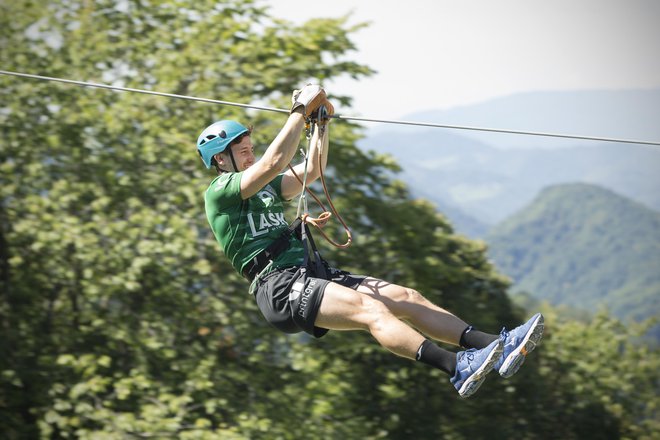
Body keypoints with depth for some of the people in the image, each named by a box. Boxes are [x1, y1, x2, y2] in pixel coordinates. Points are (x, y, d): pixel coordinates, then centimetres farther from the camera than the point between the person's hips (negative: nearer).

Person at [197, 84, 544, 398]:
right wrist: (300, 111, -8)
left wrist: (321, 122, 17)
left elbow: (311, 171, 27)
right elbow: (273, 163, -14)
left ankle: (498, 348, -18)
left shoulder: (265, 188, 29)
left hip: (312, 273, 9)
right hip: (280, 285, -9)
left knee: (406, 298, -7)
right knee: (370, 308, -30)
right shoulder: (219, 191, 0)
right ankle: (457, 369, -46)